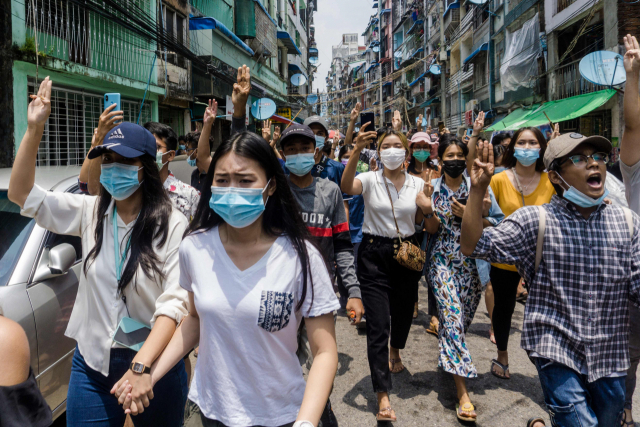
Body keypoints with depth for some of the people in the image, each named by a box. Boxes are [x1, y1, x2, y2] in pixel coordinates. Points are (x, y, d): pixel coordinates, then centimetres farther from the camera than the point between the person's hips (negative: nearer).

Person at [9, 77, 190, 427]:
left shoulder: (172, 224, -13)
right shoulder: (90, 212, 1)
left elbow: (175, 302, -19)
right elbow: (21, 194, -1)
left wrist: (141, 366, -27)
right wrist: (34, 128, -10)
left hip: (155, 364, -3)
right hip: (92, 362, 3)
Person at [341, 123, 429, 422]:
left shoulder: (417, 184, 4)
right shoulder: (370, 179, -6)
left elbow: (420, 223, 14)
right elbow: (347, 188, -29)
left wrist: (426, 207, -7)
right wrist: (357, 152, -40)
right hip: (374, 254, -3)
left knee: (403, 313, 18)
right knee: (377, 325, -6)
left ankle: (395, 351, 54)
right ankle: (383, 396, 1)